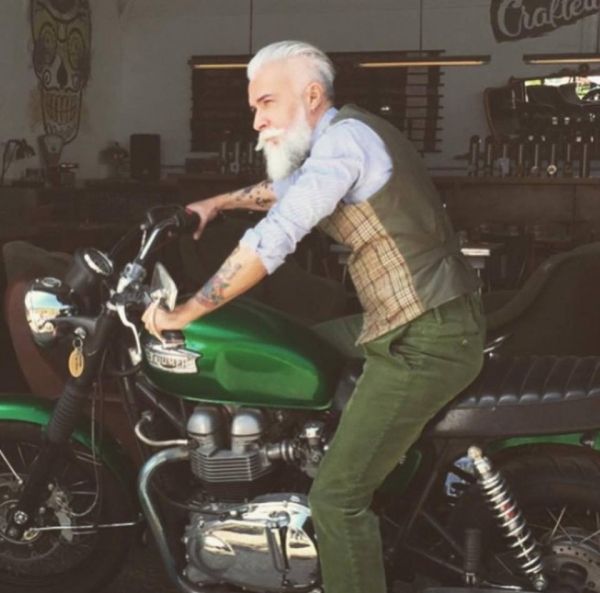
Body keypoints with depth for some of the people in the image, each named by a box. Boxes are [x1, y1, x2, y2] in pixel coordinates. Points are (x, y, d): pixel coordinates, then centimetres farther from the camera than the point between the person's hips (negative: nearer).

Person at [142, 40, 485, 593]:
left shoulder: (344, 136, -13)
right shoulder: (353, 136, 17)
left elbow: (274, 239, -22)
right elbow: (287, 186, 37)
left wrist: (184, 312, -17)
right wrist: (217, 203, 40)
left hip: (421, 342, -11)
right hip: (444, 326, 11)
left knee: (337, 497, -9)